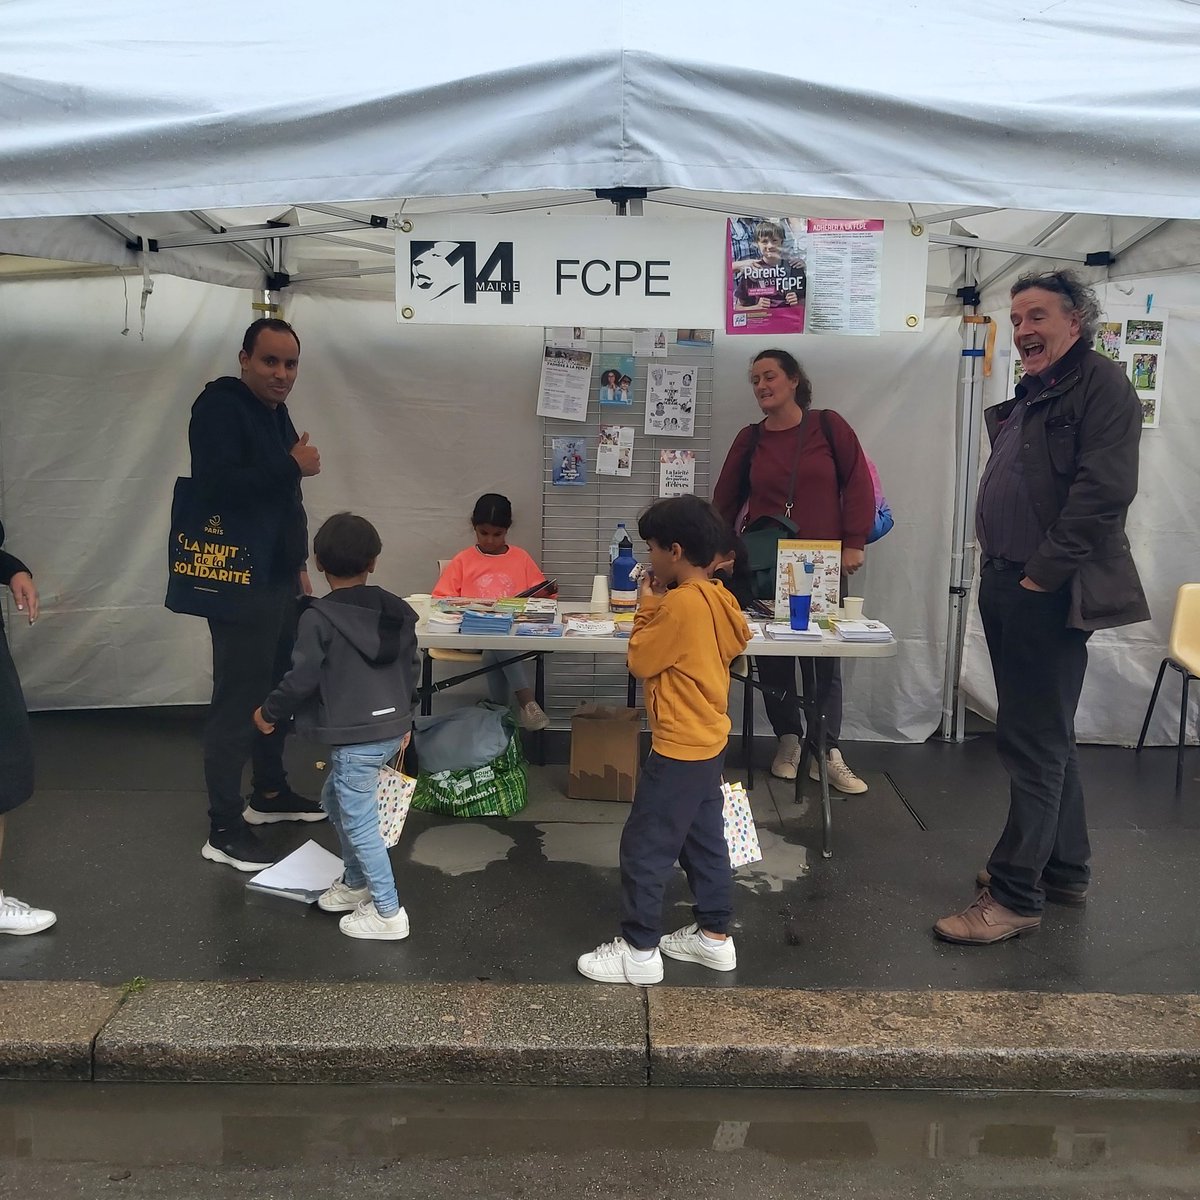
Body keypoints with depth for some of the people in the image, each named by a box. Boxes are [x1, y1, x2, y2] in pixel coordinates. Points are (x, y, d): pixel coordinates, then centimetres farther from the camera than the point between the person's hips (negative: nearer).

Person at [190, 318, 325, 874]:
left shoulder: (275, 412, 14)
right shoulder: (219, 407, -13)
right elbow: (218, 486, -29)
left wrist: (298, 564, 20)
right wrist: (293, 466, -21)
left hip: (278, 578, 9)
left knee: (278, 689, 17)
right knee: (237, 702, -5)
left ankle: (269, 793, 33)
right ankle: (224, 829, 3)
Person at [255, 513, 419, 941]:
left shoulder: (318, 618, -14)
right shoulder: (396, 611, 5)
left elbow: (302, 678, -14)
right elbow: (410, 669, 12)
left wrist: (269, 712, 4)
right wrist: (403, 722, 25)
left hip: (356, 737, -8)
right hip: (392, 727, 8)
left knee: (358, 821, 3)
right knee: (335, 799, 26)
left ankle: (388, 913, 8)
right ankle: (356, 882, 38)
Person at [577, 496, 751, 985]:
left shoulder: (680, 603, -23)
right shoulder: (717, 598, 5)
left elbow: (640, 662, -15)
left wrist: (647, 606, -5)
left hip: (679, 747, -10)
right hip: (706, 740, 10)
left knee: (644, 846, 1)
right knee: (703, 839, 18)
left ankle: (639, 950, 10)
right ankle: (714, 935, 29)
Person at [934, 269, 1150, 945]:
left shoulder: (1101, 385, -9)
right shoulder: (1029, 399, 19)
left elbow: (1103, 491, -21)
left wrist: (1041, 575, -20)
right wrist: (1001, 572, 12)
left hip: (1050, 595, -9)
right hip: (1008, 589, 10)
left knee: (1035, 743, -5)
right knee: (1047, 737, 17)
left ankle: (1016, 895, 3)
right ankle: (1065, 869, 30)